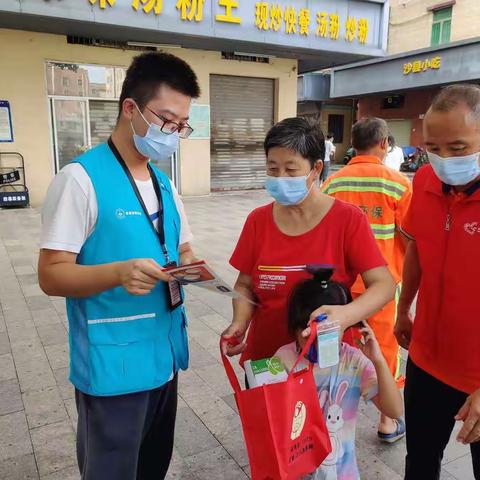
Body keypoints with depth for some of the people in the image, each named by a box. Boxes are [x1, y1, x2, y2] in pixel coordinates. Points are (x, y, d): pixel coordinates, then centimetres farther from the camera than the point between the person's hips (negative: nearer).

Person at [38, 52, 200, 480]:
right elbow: (51, 275, -17)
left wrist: (190, 267, -7)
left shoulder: (163, 183, 9)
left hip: (164, 356, 7)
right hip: (113, 367, -7)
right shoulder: (81, 178, -15)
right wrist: (117, 273, -35)